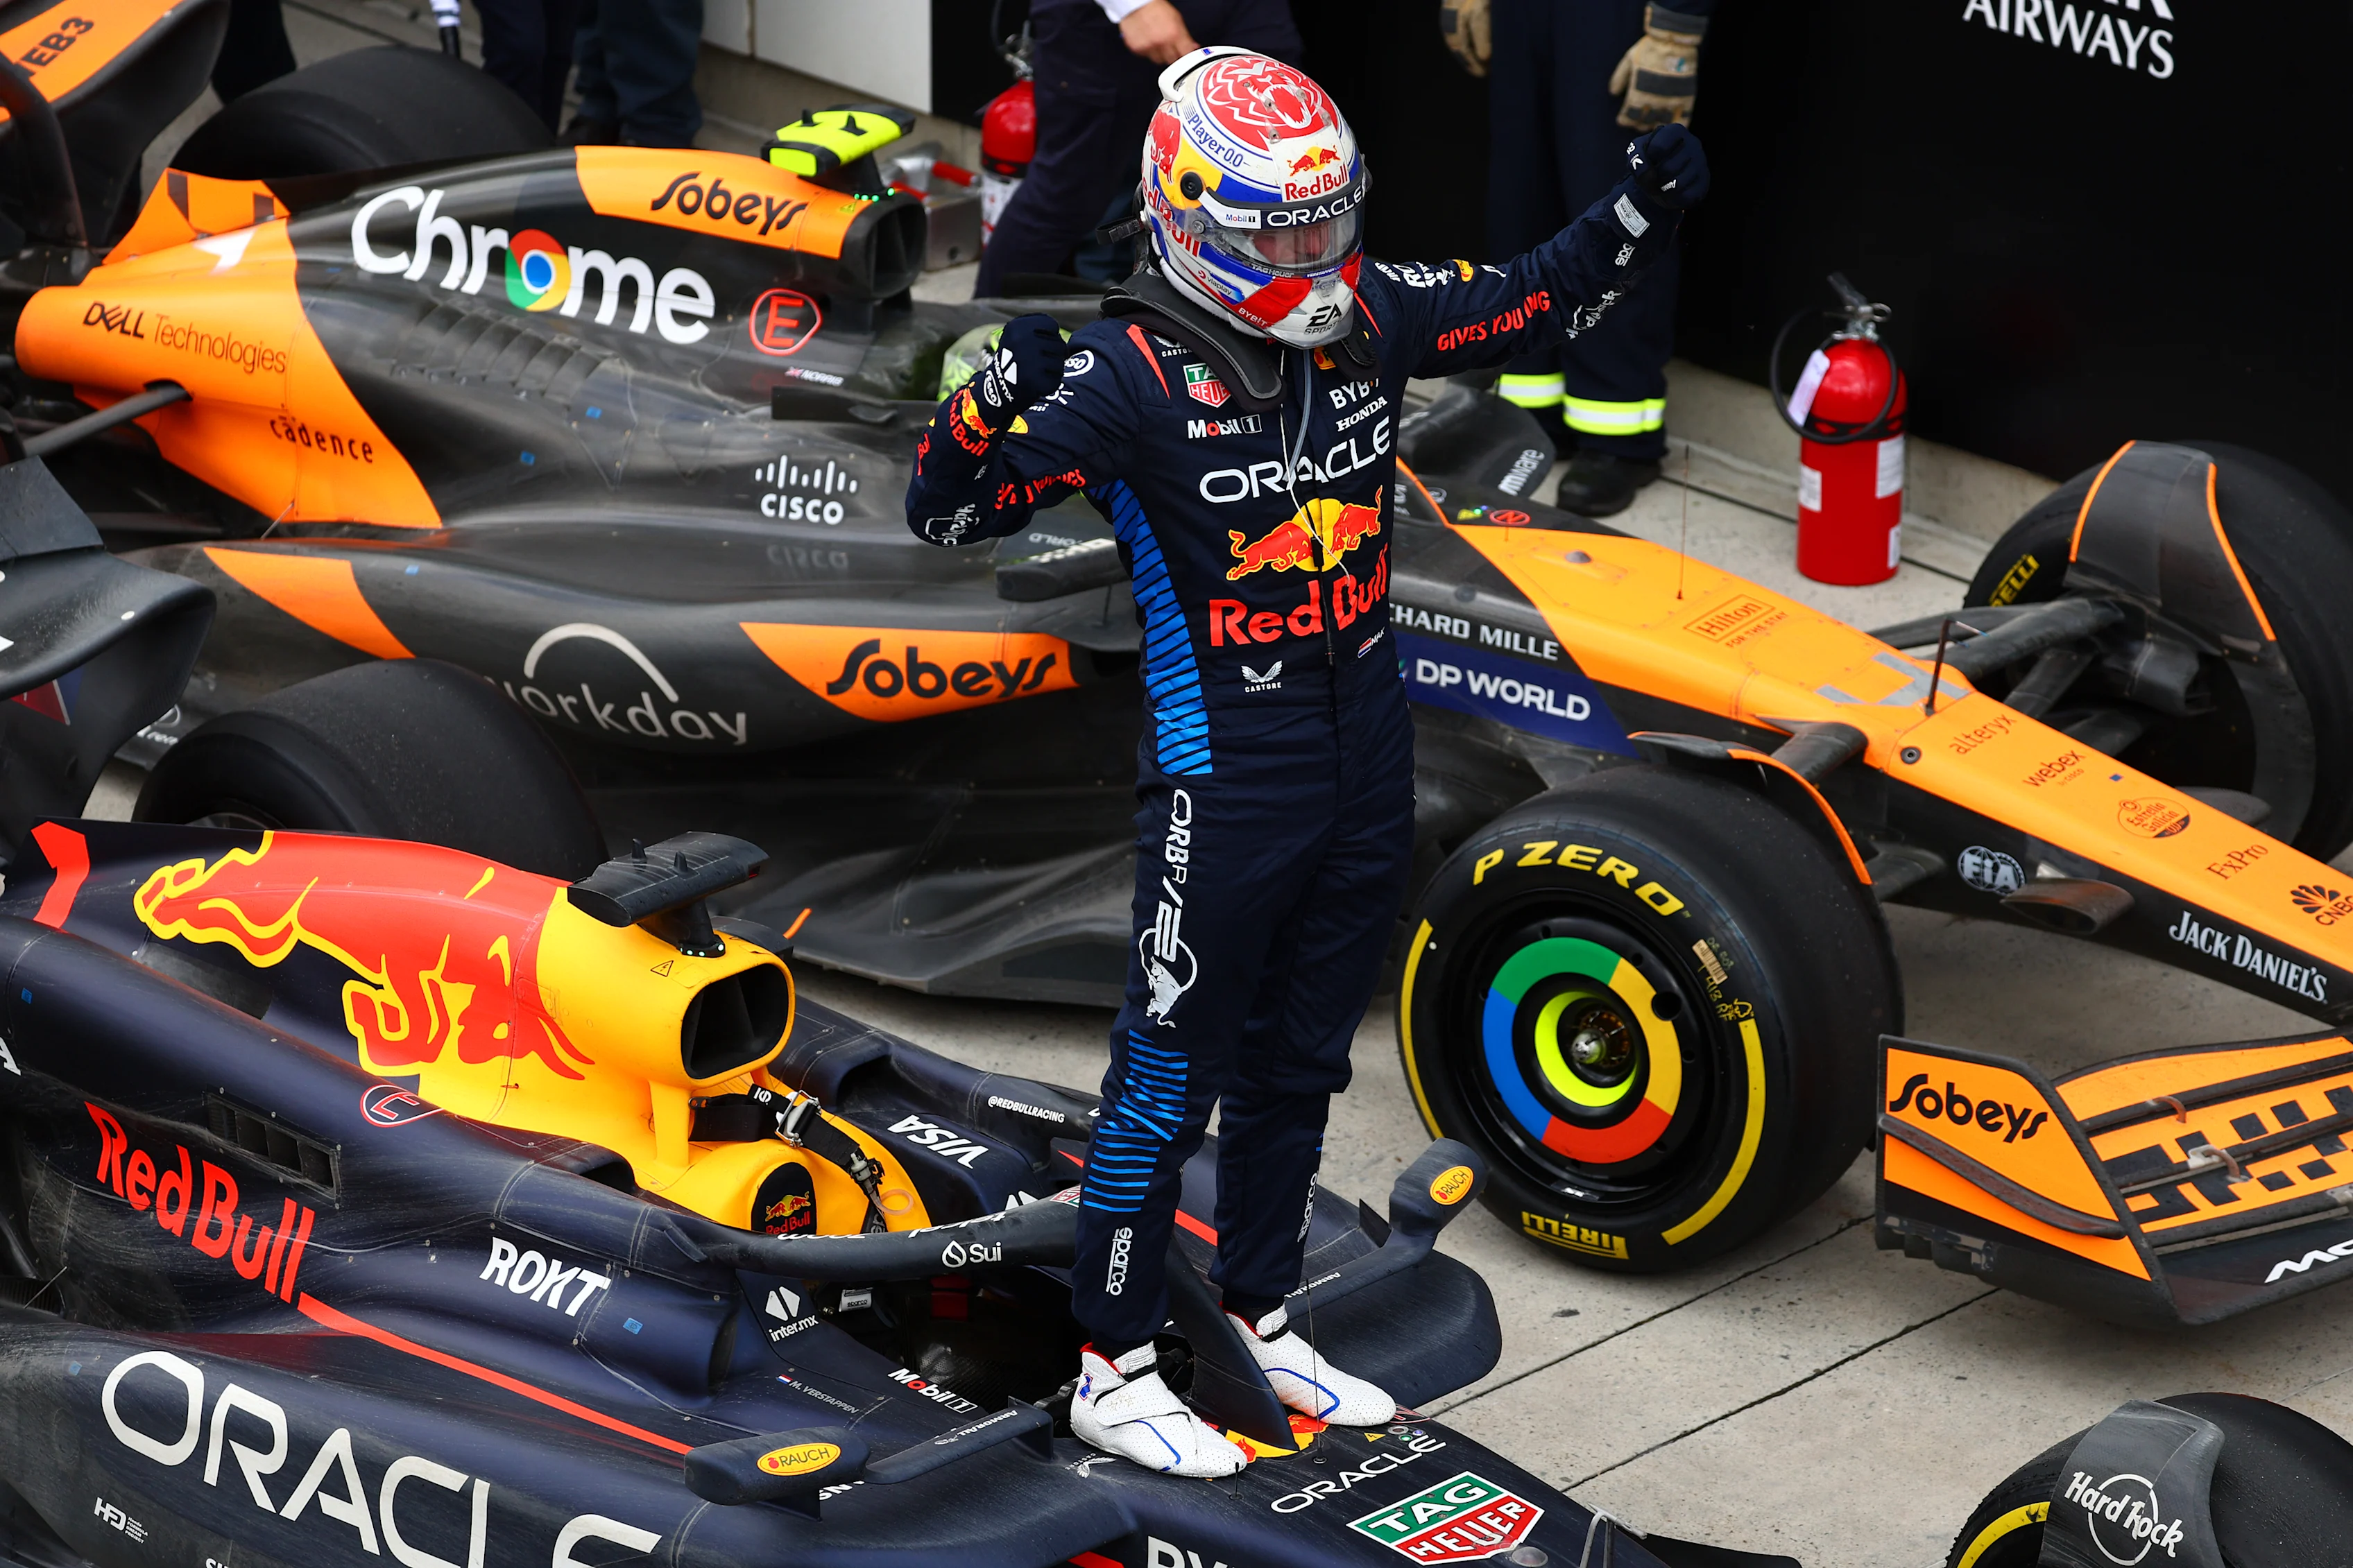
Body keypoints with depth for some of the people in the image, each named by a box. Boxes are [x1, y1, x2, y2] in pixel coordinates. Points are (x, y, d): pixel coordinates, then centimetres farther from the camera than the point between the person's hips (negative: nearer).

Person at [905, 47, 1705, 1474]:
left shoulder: (1370, 317, 0)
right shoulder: (1136, 372, -18)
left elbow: (1540, 305, 15)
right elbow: (952, 510, -20)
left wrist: (1644, 215, 0)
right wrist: (998, 402, -40)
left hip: (1368, 752, 7)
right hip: (1226, 768, -7)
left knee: (1305, 1055, 19)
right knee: (1177, 1063, 1)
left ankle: (1263, 1324, 35)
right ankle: (1114, 1372, 13)